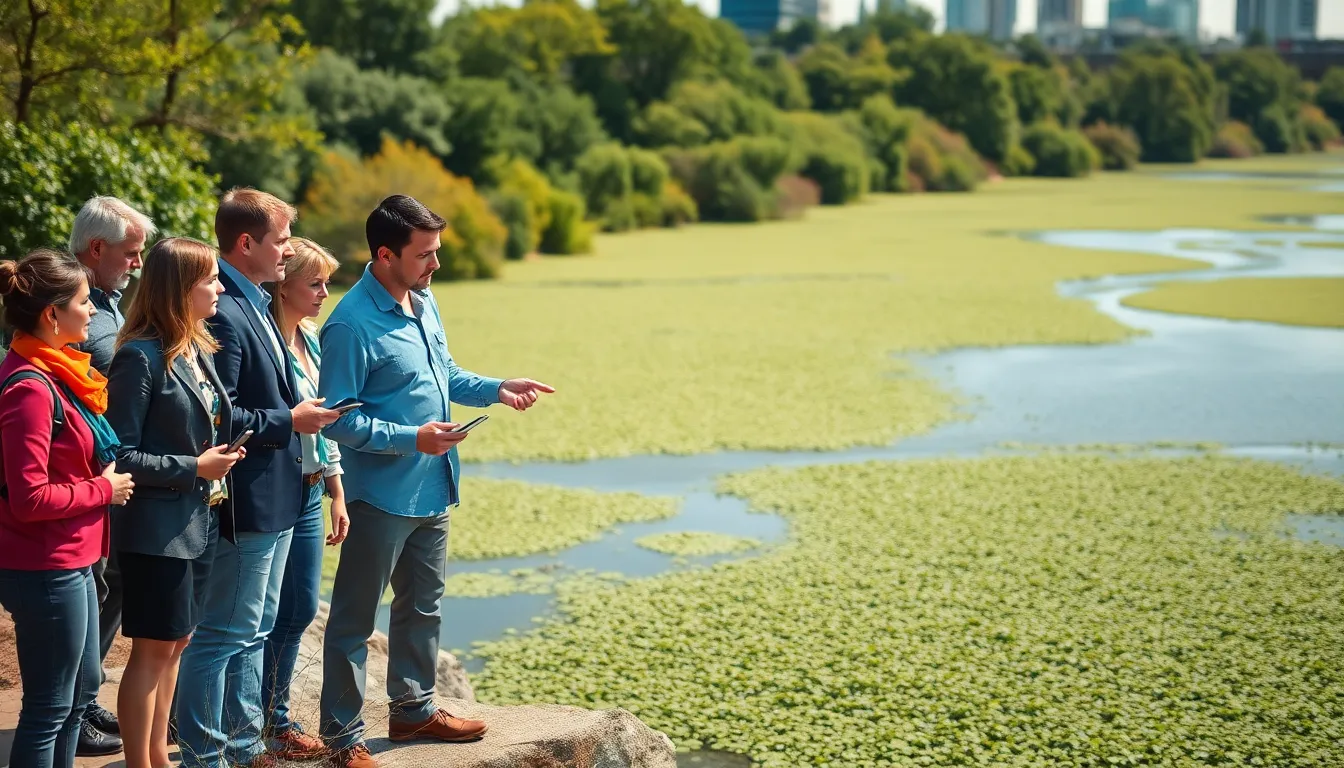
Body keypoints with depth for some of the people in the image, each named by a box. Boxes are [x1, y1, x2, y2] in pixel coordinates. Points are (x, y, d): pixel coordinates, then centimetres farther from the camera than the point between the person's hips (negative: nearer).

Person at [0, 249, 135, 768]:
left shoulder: (54, 373, 7)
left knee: (82, 686, 21)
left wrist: (108, 478, 4)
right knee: (49, 706, 1)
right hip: (45, 570, -10)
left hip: (69, 561, 10)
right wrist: (103, 489, -14)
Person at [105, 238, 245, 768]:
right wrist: (193, 469, -17)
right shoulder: (140, 357, -16)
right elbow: (120, 455, -16)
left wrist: (222, 457, 2)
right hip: (157, 528, -8)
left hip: (199, 522, 8)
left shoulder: (199, 351, 8)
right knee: (154, 649, 0)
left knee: (175, 644, 15)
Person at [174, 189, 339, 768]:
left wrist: (301, 411, 9)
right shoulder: (223, 315, -20)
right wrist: (288, 422, -18)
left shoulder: (255, 306, 13)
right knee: (222, 636, -1)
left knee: (252, 633, 18)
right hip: (247, 503, -11)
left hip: (274, 502, 11)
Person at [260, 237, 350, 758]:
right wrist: (298, 419, -26)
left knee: (301, 608, 14)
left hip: (309, 493, 9)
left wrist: (336, 491, 18)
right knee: (273, 613, 1)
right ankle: (262, 725, 14)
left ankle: (277, 716, 28)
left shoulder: (309, 338, 10)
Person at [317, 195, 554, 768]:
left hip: (432, 494, 9)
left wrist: (496, 389, 4)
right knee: (353, 620, 3)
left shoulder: (423, 302, 6)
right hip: (380, 499, -9)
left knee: (422, 607, 21)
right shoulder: (352, 325, -20)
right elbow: (338, 419, -20)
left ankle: (413, 709, 37)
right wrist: (411, 439, -26)